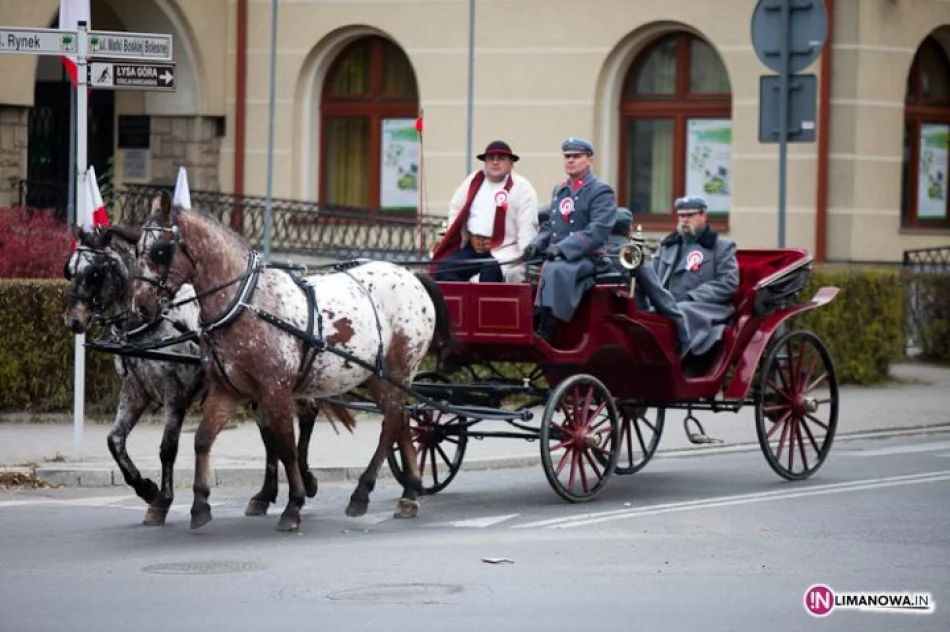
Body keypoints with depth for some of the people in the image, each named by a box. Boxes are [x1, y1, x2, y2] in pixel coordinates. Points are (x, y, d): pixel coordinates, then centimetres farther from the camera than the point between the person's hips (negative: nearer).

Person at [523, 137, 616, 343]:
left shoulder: (601, 191, -2)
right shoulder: (559, 191, 21)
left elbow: (597, 232, -14)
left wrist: (562, 248, -24)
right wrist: (536, 244, 1)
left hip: (586, 260, -8)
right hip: (557, 258, 8)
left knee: (554, 270, -36)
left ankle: (545, 334, -40)